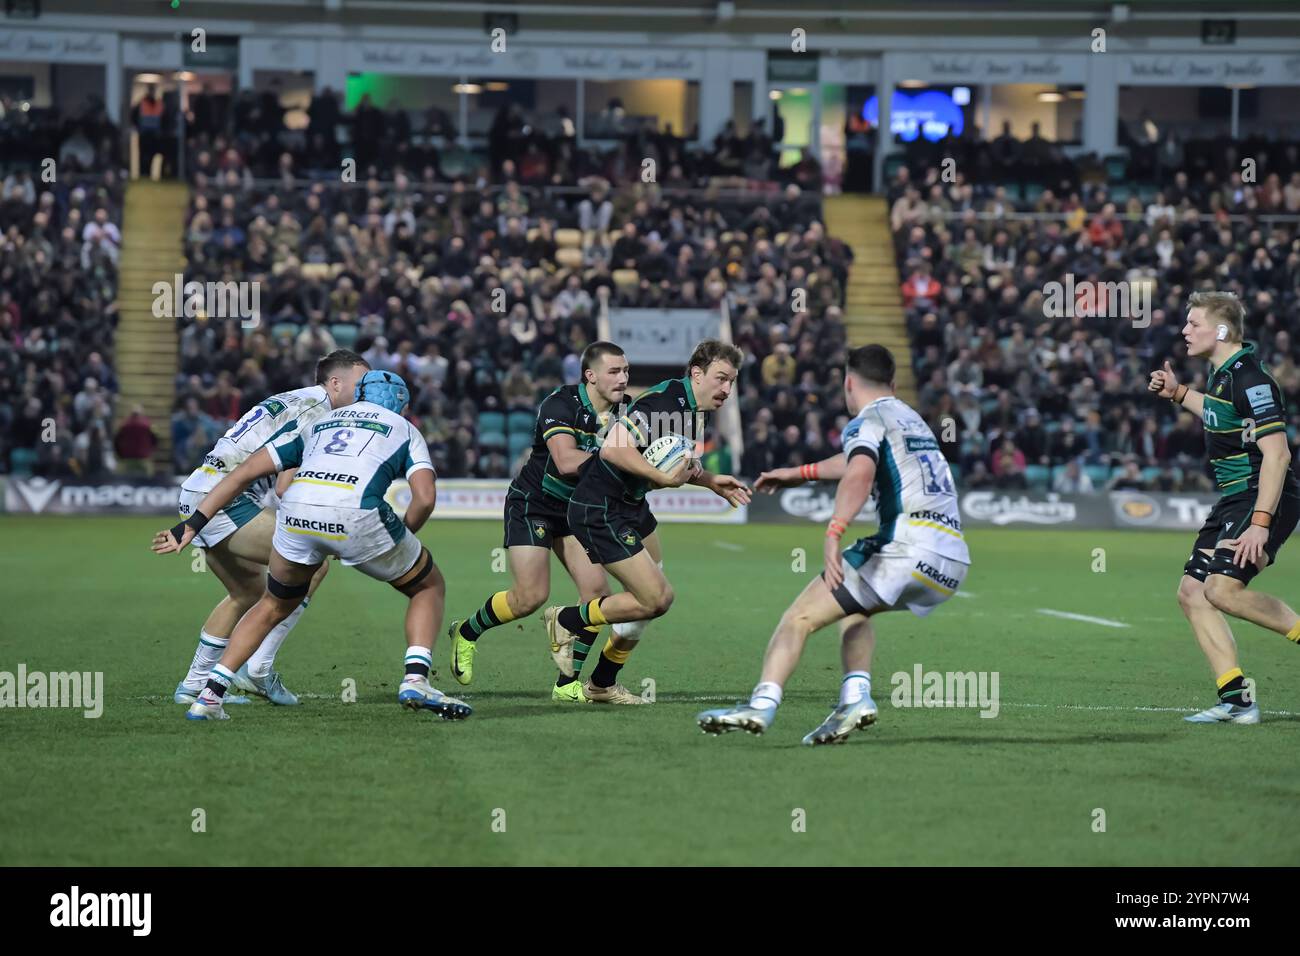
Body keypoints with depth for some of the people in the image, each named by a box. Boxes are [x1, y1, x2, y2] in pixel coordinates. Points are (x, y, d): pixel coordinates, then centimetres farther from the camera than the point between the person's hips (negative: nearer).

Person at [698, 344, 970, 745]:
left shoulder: (867, 421, 1)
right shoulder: (910, 418, 28)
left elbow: (860, 473, -21)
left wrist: (833, 533, -30)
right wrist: (799, 473, 57)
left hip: (910, 547, -8)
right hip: (954, 559, 8)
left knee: (802, 616, -4)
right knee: (853, 605, 29)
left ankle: (762, 704, -18)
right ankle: (856, 697, 8)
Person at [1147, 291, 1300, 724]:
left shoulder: (1249, 379, -19)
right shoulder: (1224, 374, 11)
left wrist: (1260, 523, -29)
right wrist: (1178, 393, 25)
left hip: (1265, 498, -10)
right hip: (1234, 500, 10)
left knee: (1221, 588, -25)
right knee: (1191, 592, 4)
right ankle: (1237, 701, 4)